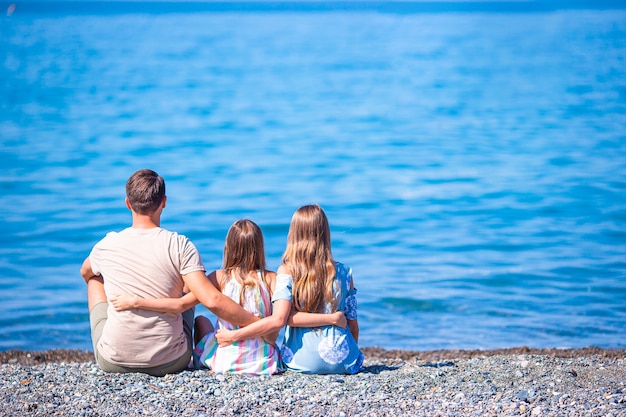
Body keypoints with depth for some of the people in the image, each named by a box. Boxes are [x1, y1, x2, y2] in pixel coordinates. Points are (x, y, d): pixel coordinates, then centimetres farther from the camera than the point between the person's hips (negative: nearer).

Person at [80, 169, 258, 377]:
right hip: (170, 362, 0)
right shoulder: (179, 245, -13)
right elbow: (212, 301, -21)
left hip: (113, 361, 1)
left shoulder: (107, 245, -6)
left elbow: (85, 272, 19)